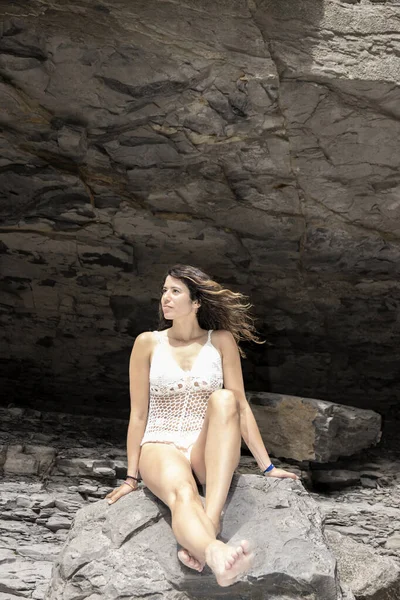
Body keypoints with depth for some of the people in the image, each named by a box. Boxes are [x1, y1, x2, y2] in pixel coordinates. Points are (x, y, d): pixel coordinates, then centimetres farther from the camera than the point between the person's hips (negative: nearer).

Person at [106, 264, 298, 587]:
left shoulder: (221, 340, 5)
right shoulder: (148, 343, 3)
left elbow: (240, 406, 5)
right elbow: (139, 414, 5)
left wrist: (267, 466, 1)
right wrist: (132, 476, 4)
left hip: (210, 451, 1)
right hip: (161, 446, -1)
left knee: (223, 399, -33)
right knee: (181, 492, -38)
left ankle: (210, 522, -45)